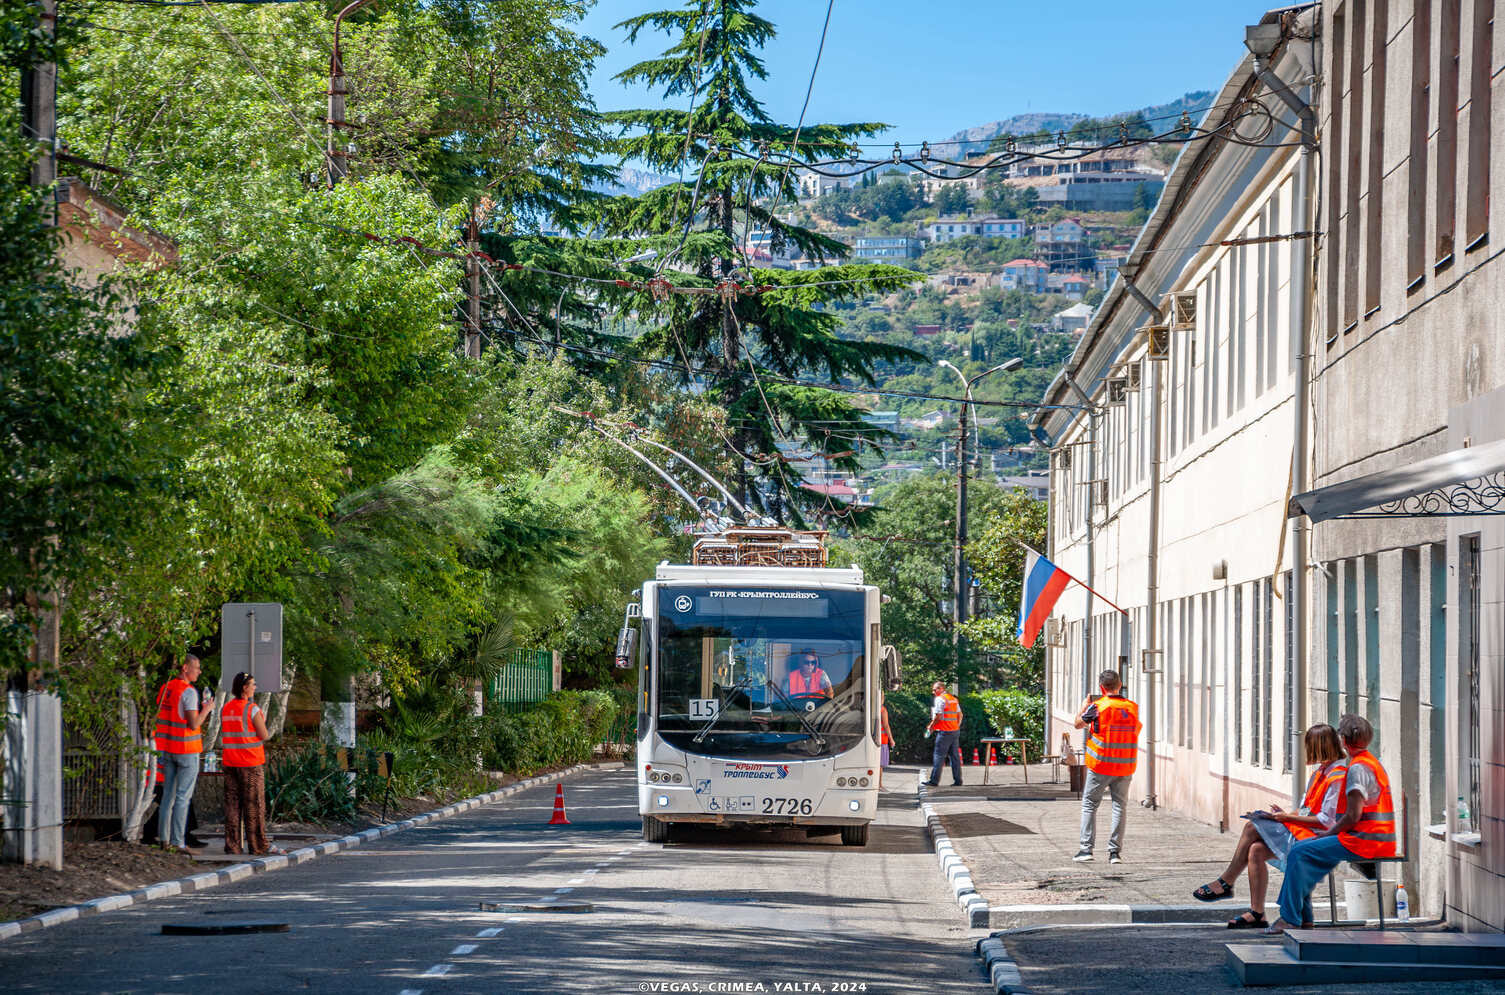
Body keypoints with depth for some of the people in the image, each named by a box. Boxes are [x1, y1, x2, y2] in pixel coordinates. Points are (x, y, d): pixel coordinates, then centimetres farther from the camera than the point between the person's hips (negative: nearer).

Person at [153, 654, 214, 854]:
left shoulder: (165, 688, 8)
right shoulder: (189, 692, -16)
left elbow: (159, 717, 13)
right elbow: (194, 724, -18)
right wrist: (206, 709, -4)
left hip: (167, 748, 8)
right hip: (187, 749, -7)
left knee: (168, 795, 13)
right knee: (183, 797, -4)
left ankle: (164, 838, 15)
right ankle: (177, 842, -6)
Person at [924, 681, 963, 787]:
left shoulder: (940, 699, -9)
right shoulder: (954, 699, 14)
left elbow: (938, 716, -14)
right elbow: (960, 715, 15)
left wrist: (931, 726, 1)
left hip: (944, 732, -7)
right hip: (955, 731, 7)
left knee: (939, 757, -4)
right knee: (955, 756, 8)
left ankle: (934, 780, -4)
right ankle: (958, 780, 8)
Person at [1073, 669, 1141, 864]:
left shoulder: (1098, 707, -12)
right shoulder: (1133, 708, -1)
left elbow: (1078, 724, 2)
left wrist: (1084, 707, 21)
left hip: (1100, 767, -3)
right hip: (1125, 767, 3)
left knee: (1089, 804, 9)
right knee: (1120, 807, 7)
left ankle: (1086, 848, 4)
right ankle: (1115, 851, 4)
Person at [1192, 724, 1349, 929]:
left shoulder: (1337, 776, -14)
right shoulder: (1321, 772, 16)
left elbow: (1326, 820, -18)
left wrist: (1289, 818, -14)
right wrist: (1286, 815, 1)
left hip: (1315, 835, -9)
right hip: (1302, 830, 9)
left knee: (1252, 828, -17)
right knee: (1256, 850, -13)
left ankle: (1225, 883, -6)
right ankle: (1257, 914, -13)